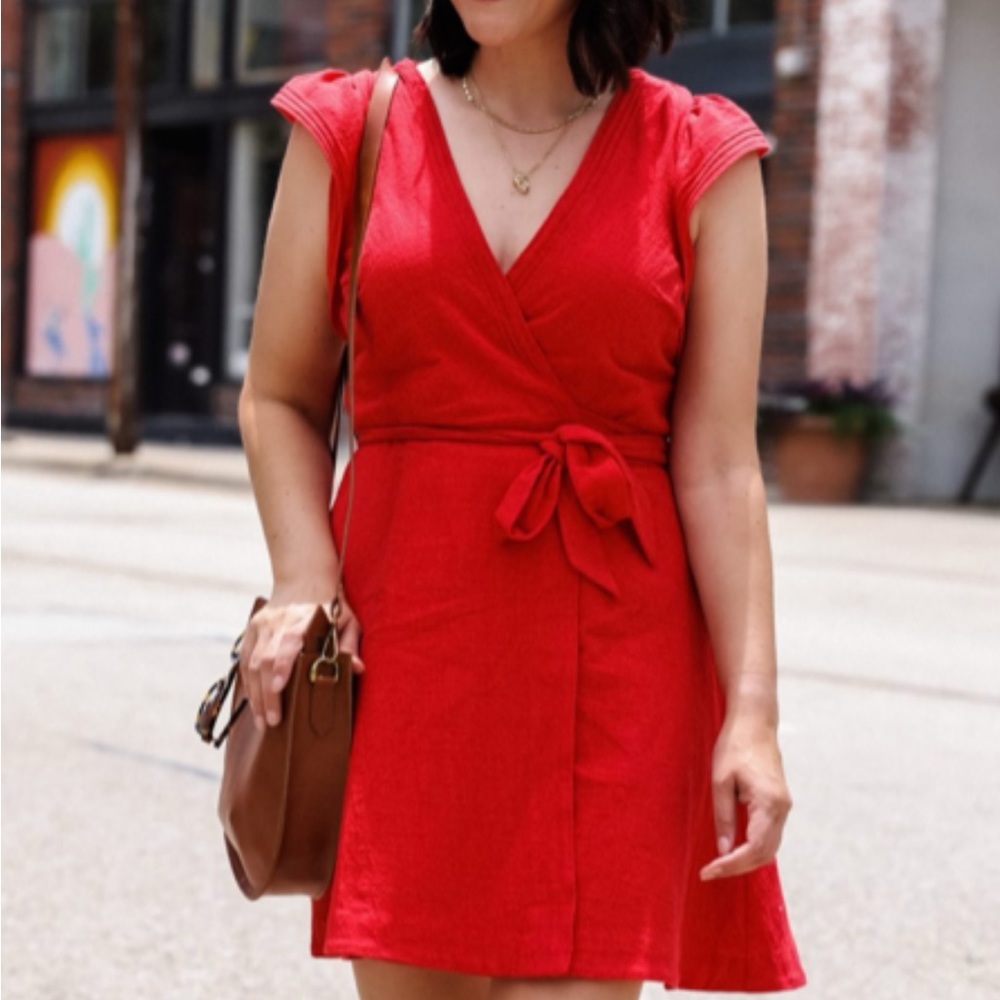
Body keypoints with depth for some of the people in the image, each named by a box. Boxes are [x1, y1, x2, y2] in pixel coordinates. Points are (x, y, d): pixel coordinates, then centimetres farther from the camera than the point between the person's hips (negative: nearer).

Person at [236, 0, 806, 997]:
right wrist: (303, 581, -8)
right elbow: (281, 400, 10)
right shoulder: (350, 130, 7)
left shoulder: (701, 157, 3)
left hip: (615, 647, -1)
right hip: (404, 633, 1)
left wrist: (753, 709, -8)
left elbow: (718, 464, -2)